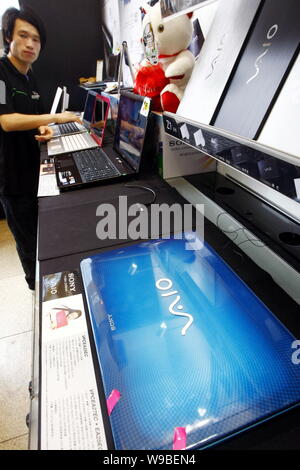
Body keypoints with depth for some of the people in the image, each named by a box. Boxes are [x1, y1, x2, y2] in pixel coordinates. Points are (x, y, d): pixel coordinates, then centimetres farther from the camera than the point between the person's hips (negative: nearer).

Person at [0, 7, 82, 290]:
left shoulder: (29, 79, 12)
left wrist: (44, 131, -3)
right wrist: (54, 118, -24)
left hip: (34, 167, 8)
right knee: (28, 238, 6)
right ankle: (38, 287, 29)